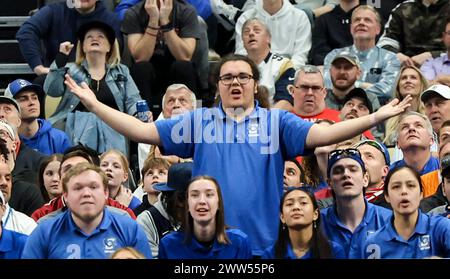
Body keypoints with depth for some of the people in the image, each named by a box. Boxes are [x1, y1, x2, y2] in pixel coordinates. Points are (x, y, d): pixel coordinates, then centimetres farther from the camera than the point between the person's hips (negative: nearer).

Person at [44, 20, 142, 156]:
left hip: (111, 134, 1)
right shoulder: (71, 70, 19)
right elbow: (52, 90, 3)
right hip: (78, 132, -1)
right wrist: (62, 57, -1)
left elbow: (132, 102, 14)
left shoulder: (121, 71, 24)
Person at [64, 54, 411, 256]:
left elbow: (320, 134, -5)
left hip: (263, 244, -1)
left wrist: (375, 118, -16)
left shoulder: (277, 121, 7)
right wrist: (94, 104, -1)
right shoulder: (199, 121, 9)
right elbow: (144, 131, 6)